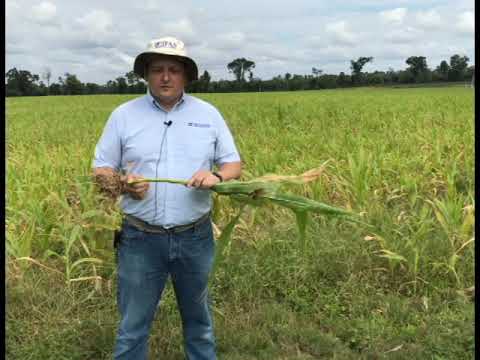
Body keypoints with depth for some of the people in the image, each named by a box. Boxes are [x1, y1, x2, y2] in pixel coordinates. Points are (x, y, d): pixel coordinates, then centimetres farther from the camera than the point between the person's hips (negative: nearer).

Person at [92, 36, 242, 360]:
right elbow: (100, 169, 4)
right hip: (141, 238, -1)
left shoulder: (208, 114, 3)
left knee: (199, 320, 20)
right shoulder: (123, 115, 0)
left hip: (195, 237, 1)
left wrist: (217, 177, -17)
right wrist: (122, 183, -18)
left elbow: (234, 164, 6)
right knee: (133, 326, 11)